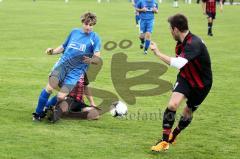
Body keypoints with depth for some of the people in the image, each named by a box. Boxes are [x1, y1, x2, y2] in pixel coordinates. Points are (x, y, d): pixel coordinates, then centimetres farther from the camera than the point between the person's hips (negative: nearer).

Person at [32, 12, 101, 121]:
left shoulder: (95, 38, 1)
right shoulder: (74, 32, 13)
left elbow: (97, 59, -7)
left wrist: (90, 60, -30)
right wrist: (53, 51, 7)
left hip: (76, 71, -2)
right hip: (62, 63, 2)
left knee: (61, 96, -15)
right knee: (50, 87, -22)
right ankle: (38, 112, -5)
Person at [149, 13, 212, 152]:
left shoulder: (194, 43, -32)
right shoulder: (181, 43, -5)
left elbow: (179, 63, -45)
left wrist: (158, 53, -39)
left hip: (201, 84, -5)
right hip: (185, 78, 5)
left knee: (188, 113, 11)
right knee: (172, 105, -17)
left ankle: (174, 135, 38)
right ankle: (165, 141, -7)